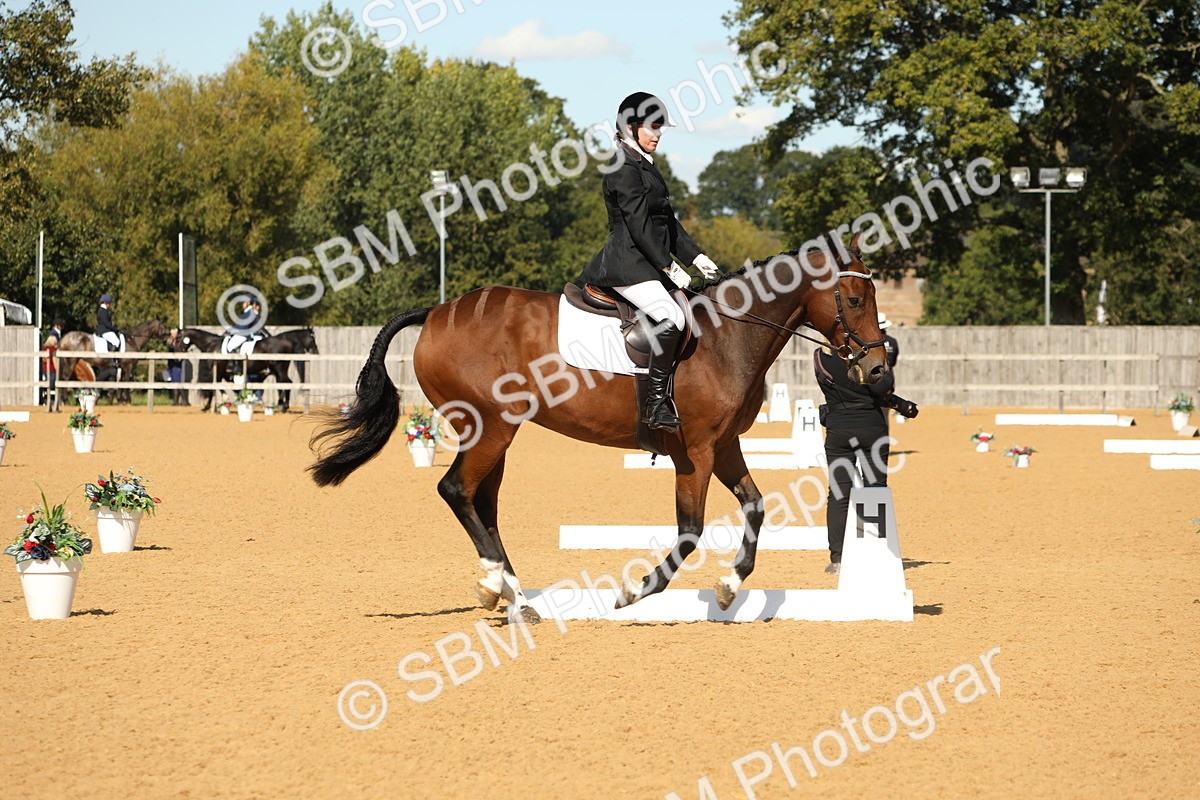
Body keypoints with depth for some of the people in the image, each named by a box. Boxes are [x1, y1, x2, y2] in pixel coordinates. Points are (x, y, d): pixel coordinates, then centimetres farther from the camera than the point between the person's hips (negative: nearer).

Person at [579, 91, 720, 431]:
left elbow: (668, 221, 22)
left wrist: (695, 257, 13)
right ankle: (656, 403, -28)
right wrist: (668, 267, -17)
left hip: (647, 264, 11)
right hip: (628, 265, -11)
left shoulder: (645, 166, 20)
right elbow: (638, 225, -17)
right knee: (670, 317, -29)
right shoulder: (625, 169, -12)